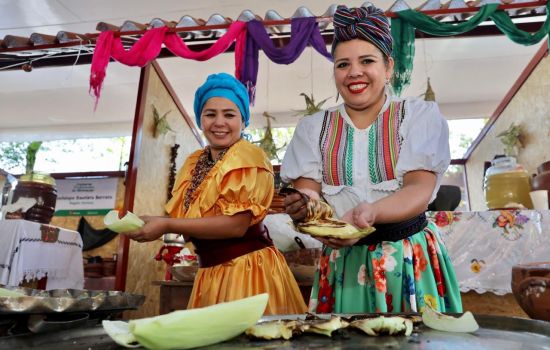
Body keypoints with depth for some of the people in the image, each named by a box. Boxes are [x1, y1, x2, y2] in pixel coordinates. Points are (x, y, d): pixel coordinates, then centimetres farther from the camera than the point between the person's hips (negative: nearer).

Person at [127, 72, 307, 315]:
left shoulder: (247, 157, -13)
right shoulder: (194, 163, 11)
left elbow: (237, 224, -22)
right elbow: (186, 216, 12)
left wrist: (167, 226, -21)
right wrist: (151, 222, -5)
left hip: (246, 270, -7)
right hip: (210, 272, 7)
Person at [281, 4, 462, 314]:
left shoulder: (420, 114, -3)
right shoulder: (313, 127, 4)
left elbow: (420, 190, -14)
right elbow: (306, 190, -4)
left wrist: (370, 213, -34)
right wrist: (305, 205, -29)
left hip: (411, 258, -1)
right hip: (343, 260, 2)